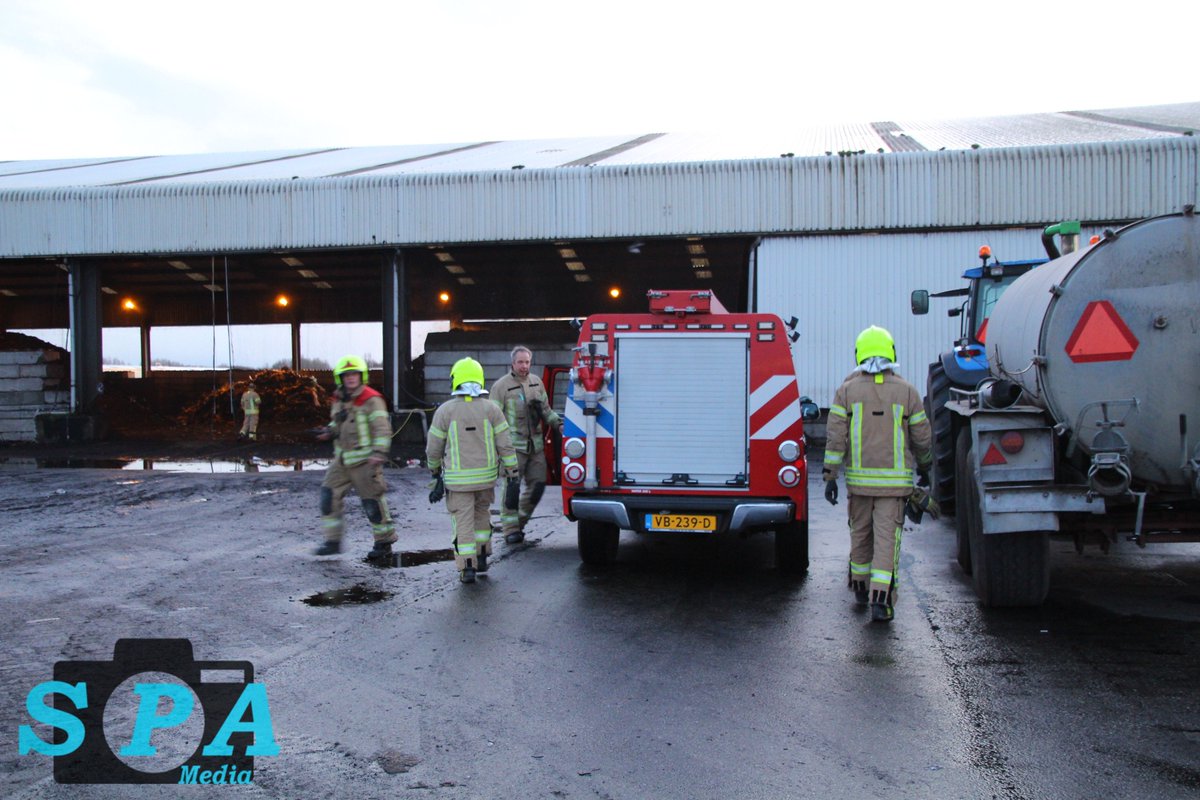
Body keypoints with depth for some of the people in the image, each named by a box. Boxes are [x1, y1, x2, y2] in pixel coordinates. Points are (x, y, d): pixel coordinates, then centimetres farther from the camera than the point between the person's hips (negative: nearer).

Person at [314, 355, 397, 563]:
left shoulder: (371, 400, -13)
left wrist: (379, 453, -32)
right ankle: (333, 541, 14)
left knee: (372, 502, -1)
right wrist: (329, 431, 5)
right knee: (329, 495, 4)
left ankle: (384, 544, 13)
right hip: (342, 459, 7)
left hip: (364, 460, -7)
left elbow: (382, 428, -20)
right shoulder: (339, 400, 10)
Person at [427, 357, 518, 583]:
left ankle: (467, 567, -1)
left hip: (458, 478, -2)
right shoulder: (491, 408, -3)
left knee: (464, 520, 3)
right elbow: (505, 445, -4)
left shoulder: (445, 410, -5)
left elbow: (434, 448, 2)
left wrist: (435, 470, 19)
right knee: (482, 513, 22)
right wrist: (512, 473, 2)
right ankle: (482, 557, 26)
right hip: (486, 476, 2)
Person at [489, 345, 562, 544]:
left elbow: (546, 410, 21)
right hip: (513, 445, -5)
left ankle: (520, 521, 24)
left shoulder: (537, 382, 13)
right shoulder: (501, 386, -4)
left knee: (537, 485, 8)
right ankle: (510, 529, 4)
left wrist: (558, 423, 5)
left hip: (536, 445, 6)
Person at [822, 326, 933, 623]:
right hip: (894, 480, -1)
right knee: (887, 537, -1)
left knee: (861, 532, 17)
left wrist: (830, 476, -2)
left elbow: (835, 437, -6)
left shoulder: (846, 390, -2)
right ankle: (880, 599, -8)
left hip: (859, 478, 1)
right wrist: (924, 467, 22)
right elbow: (922, 437, 5)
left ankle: (861, 588, 33)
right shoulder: (906, 391, -1)